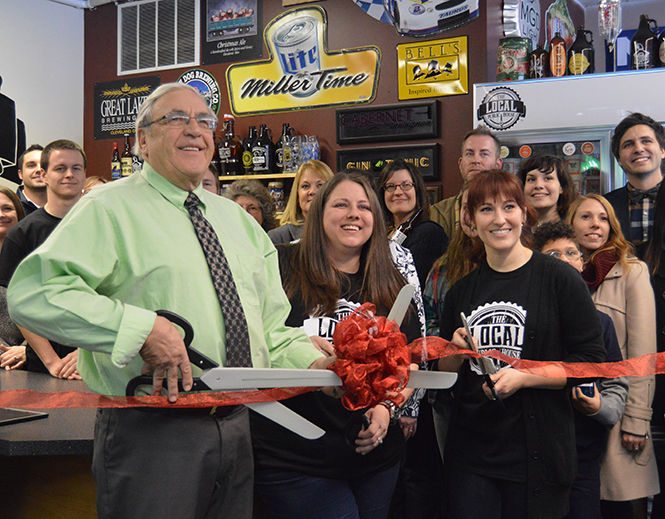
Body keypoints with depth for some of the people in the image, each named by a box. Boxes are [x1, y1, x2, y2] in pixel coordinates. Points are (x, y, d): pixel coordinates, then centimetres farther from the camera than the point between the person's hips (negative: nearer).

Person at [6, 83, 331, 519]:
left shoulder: (238, 219, 16)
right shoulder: (111, 208, -5)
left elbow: (270, 328, 16)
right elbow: (32, 292, -18)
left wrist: (316, 363, -3)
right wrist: (141, 328, -25)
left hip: (237, 429, 7)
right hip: (150, 432, -6)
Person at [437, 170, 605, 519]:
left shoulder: (558, 278, -6)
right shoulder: (461, 291, 8)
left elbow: (592, 361, -8)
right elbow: (444, 372, 16)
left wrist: (523, 376, -18)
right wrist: (456, 352, -5)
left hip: (538, 454, -3)